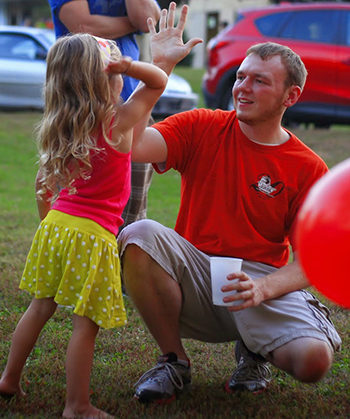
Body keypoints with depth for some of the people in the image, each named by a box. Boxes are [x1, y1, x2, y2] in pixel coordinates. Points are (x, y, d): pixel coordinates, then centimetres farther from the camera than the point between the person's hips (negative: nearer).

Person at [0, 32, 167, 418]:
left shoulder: (59, 129, 4)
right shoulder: (117, 124, -12)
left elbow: (43, 185, 13)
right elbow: (159, 81, -1)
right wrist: (125, 64, -15)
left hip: (56, 226, 7)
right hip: (93, 235, -6)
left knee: (40, 306, 20)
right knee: (85, 323, 1)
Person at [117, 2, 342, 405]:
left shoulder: (309, 169, -1)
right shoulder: (201, 127, 1)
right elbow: (132, 144, -17)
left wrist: (262, 288, -23)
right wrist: (159, 66, -16)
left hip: (264, 281, -1)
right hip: (194, 273, 1)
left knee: (314, 359, -28)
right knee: (138, 235, -29)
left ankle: (253, 351, 12)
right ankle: (173, 361, -7)